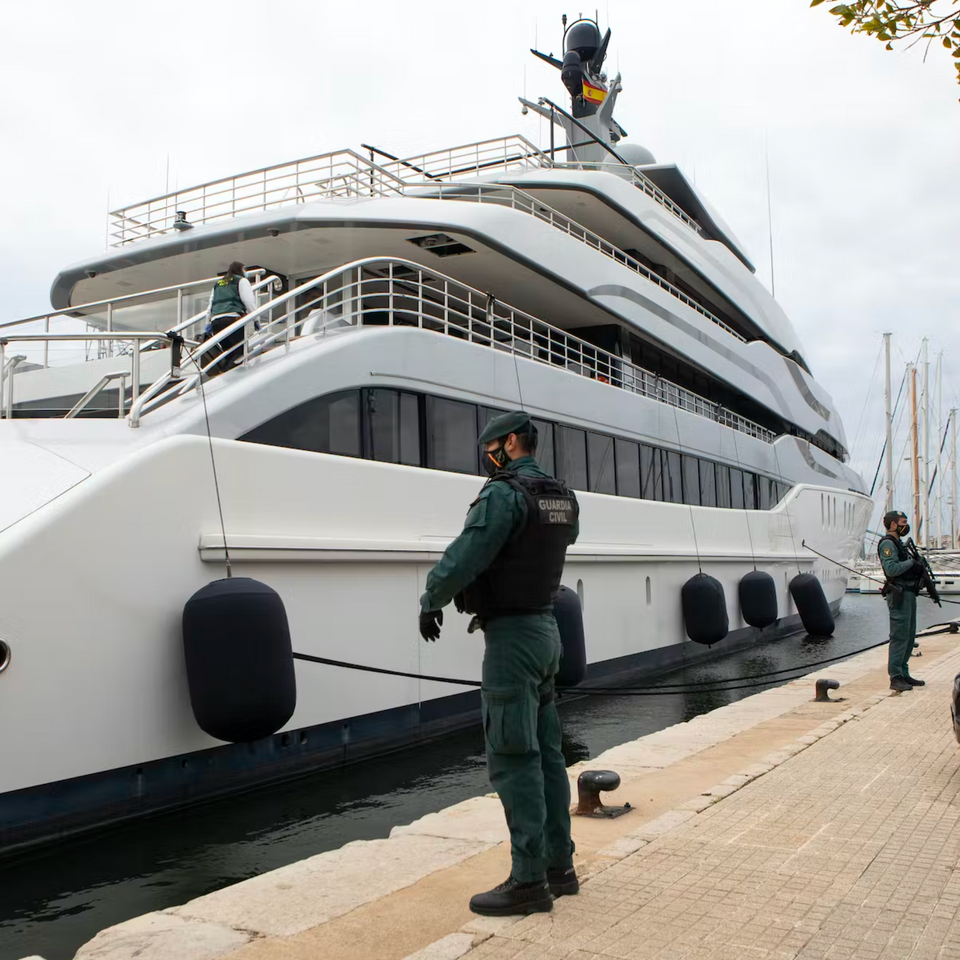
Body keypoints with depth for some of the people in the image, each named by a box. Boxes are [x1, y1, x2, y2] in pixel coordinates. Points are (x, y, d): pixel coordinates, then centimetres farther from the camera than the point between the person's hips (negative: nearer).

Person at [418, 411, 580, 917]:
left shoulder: (504, 495, -16)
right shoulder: (563, 500, 11)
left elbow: (464, 557, -18)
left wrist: (430, 602, -3)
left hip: (512, 637, -9)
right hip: (545, 630, 9)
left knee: (513, 759, -4)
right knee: (545, 752, 13)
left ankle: (528, 880, 1)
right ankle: (558, 866, 21)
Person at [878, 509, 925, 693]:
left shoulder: (898, 543, 20)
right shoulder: (887, 543, -12)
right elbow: (891, 569, -23)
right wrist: (912, 562, -15)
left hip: (908, 594, 10)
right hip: (899, 595, -10)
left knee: (909, 636, 14)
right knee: (899, 636, -9)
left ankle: (904, 674, 22)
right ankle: (895, 678, -6)